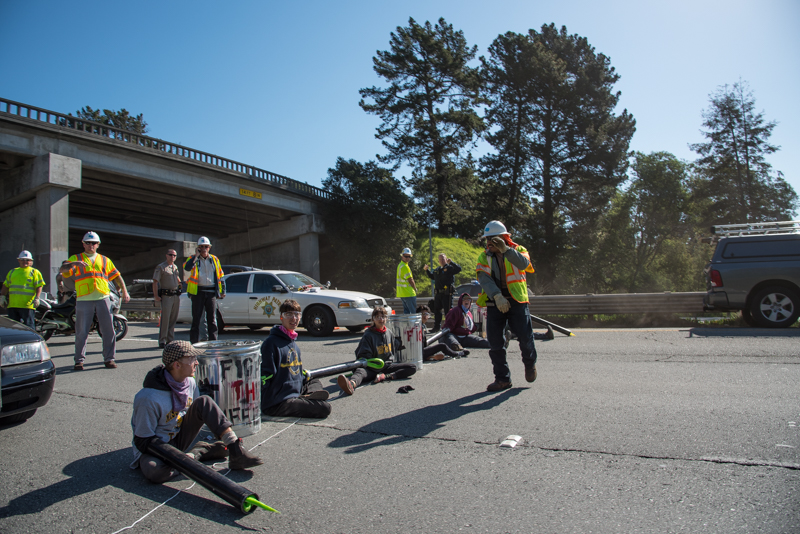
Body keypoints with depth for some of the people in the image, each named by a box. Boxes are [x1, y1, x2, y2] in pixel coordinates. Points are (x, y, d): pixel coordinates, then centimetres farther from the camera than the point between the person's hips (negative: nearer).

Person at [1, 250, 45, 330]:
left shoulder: (34, 272, 5)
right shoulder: (12, 272, 20)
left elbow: (39, 287, -4)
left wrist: (37, 298, -16)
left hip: (28, 305, -5)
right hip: (12, 305, 5)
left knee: (29, 326, -7)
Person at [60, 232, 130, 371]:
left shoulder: (105, 260, 20)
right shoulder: (75, 258, 14)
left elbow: (116, 276, 18)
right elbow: (63, 270, -1)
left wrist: (124, 290, 6)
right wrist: (73, 264, -22)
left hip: (103, 298, 2)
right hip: (84, 300, -1)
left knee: (108, 330, -1)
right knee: (81, 331, 1)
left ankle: (109, 358, 6)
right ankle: (79, 360, 10)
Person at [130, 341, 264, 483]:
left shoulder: (190, 383, -6)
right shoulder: (148, 398, -26)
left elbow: (198, 415, 8)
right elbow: (143, 441, -20)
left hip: (180, 438, 6)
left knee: (203, 402, -18)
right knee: (154, 470, -41)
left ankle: (236, 450, -25)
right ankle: (195, 454, -15)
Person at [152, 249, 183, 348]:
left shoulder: (176, 267, 17)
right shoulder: (161, 267, -2)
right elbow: (155, 282, -7)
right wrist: (156, 295, -14)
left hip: (176, 295, 6)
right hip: (166, 295, -6)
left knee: (173, 319, 8)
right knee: (165, 318, -10)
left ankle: (170, 340, 15)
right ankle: (162, 341, -5)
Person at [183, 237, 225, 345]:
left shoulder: (214, 259, 12)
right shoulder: (193, 258, 4)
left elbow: (220, 276, 16)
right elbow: (187, 267, -19)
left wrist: (222, 291, 11)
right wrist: (196, 256, -12)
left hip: (211, 292, 2)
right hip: (198, 292, -2)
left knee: (212, 319, 4)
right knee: (196, 318, 3)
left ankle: (213, 342, 10)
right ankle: (194, 342, 9)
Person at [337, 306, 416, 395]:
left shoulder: (388, 332, 13)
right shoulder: (368, 335, -2)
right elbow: (363, 355, -7)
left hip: (387, 366, 5)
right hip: (372, 368, -5)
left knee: (413, 367, -14)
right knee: (360, 371, -37)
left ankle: (385, 376, -33)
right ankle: (351, 384, -74)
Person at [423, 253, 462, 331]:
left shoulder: (450, 268, -4)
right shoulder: (437, 269, 17)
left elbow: (458, 269, -21)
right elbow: (432, 276, 33)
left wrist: (451, 262, -28)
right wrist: (427, 270, 23)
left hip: (447, 294, -7)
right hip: (437, 293, 7)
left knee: (448, 311, -2)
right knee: (436, 310, 13)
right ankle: (436, 327, 24)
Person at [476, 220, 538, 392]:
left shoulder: (517, 250, 4)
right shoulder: (484, 257, 8)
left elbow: (524, 264, -20)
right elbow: (484, 279, -9)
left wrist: (505, 250, -34)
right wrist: (497, 296, -27)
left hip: (517, 302, -2)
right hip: (494, 303, 2)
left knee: (525, 337, -3)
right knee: (495, 344, 0)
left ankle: (530, 363, 30)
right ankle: (502, 378, 14)